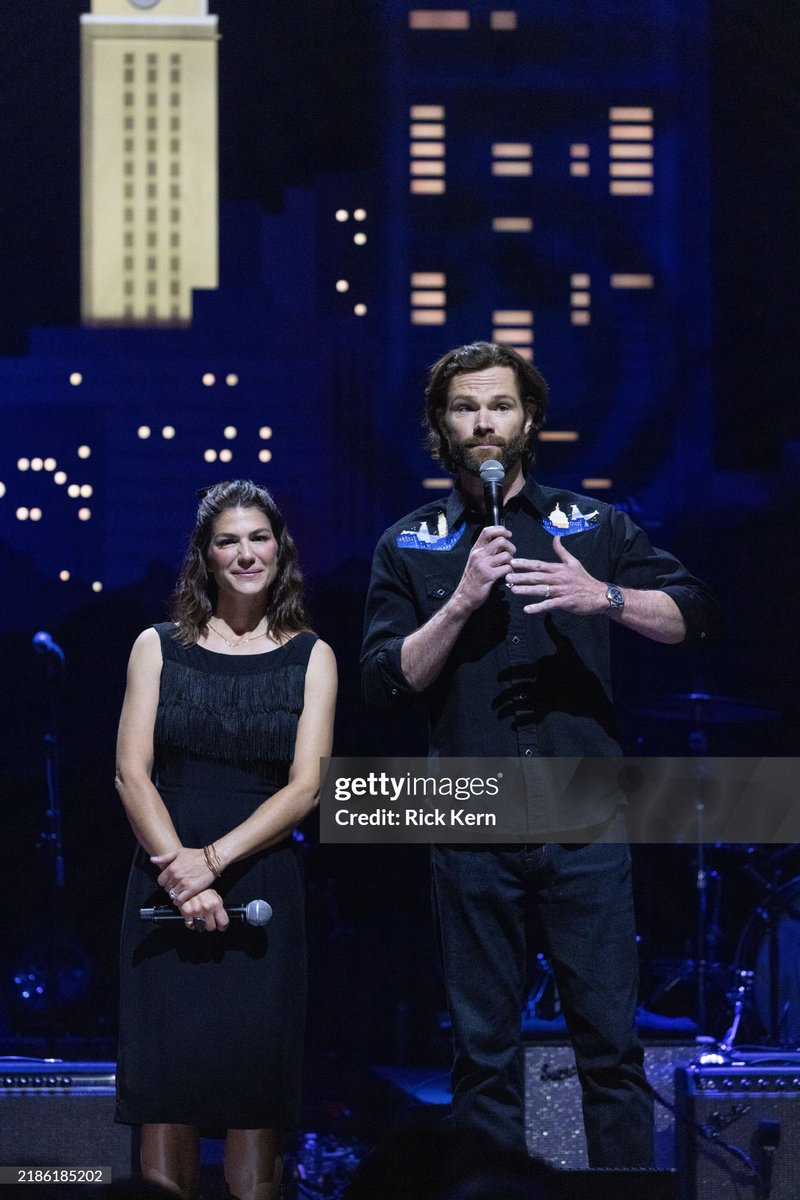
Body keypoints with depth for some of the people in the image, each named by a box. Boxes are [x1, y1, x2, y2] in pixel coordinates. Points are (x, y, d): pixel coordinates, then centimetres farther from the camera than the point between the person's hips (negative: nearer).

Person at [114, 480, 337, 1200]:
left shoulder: (310, 658, 8)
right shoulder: (159, 648, 9)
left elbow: (305, 787, -1)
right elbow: (132, 772, 1)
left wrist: (214, 859, -14)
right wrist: (179, 873, -13)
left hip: (262, 881, 0)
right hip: (166, 886, 0)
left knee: (255, 1085, -3)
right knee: (165, 1077, -5)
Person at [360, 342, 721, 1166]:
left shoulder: (591, 525, 10)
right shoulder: (410, 547, 9)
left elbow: (697, 615, 2)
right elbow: (384, 681, -1)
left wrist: (604, 599, -15)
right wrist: (461, 600, -13)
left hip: (584, 825, 0)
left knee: (609, 1039, -2)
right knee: (483, 1048, 5)